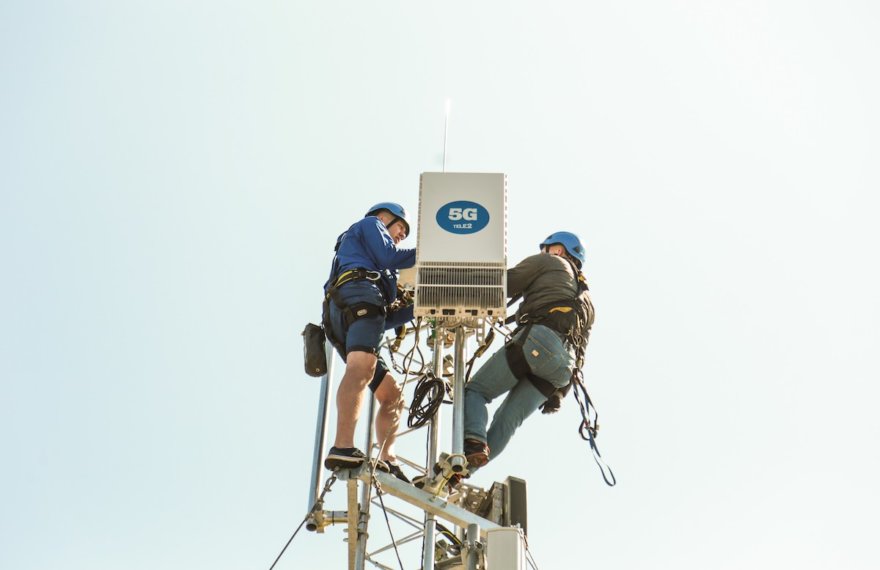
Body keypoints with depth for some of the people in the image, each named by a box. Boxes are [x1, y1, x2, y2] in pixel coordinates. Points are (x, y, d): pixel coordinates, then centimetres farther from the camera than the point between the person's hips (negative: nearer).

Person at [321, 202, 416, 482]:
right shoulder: (370, 224, 26)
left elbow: (385, 318, 35)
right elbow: (388, 257, 3)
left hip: (337, 323, 10)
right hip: (358, 294, -10)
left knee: (393, 396, 10)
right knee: (362, 367, -34)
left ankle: (388, 461, -3)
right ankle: (343, 449, -52)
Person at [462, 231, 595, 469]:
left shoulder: (548, 261, 20)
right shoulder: (586, 302, 39)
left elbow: (503, 286, 7)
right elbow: (580, 352, 30)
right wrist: (559, 391, 29)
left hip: (537, 341, -6)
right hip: (564, 366, 6)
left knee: (474, 391, -2)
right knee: (506, 421, 2)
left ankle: (473, 442, -30)